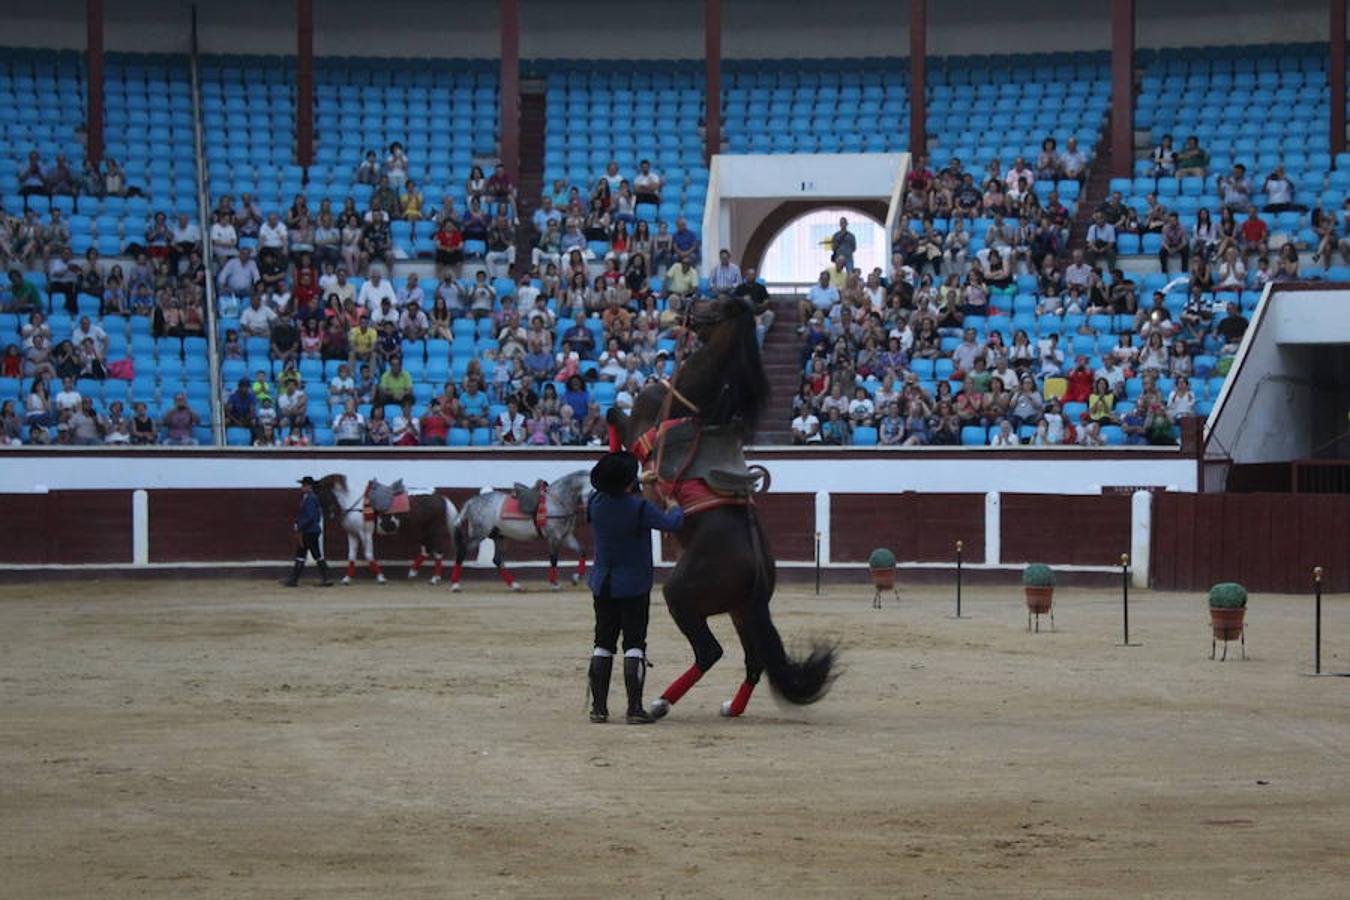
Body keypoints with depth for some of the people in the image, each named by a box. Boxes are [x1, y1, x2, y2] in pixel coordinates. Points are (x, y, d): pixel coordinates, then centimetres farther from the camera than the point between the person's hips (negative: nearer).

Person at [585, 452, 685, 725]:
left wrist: (643, 483, 27)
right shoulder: (639, 508, -19)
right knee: (634, 644, -2)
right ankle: (635, 708, -7)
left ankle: (598, 706, 9)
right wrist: (674, 507, 6)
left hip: (602, 586, 5)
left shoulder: (595, 503, -4)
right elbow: (672, 523, -17)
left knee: (603, 643, 11)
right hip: (634, 586, -5)